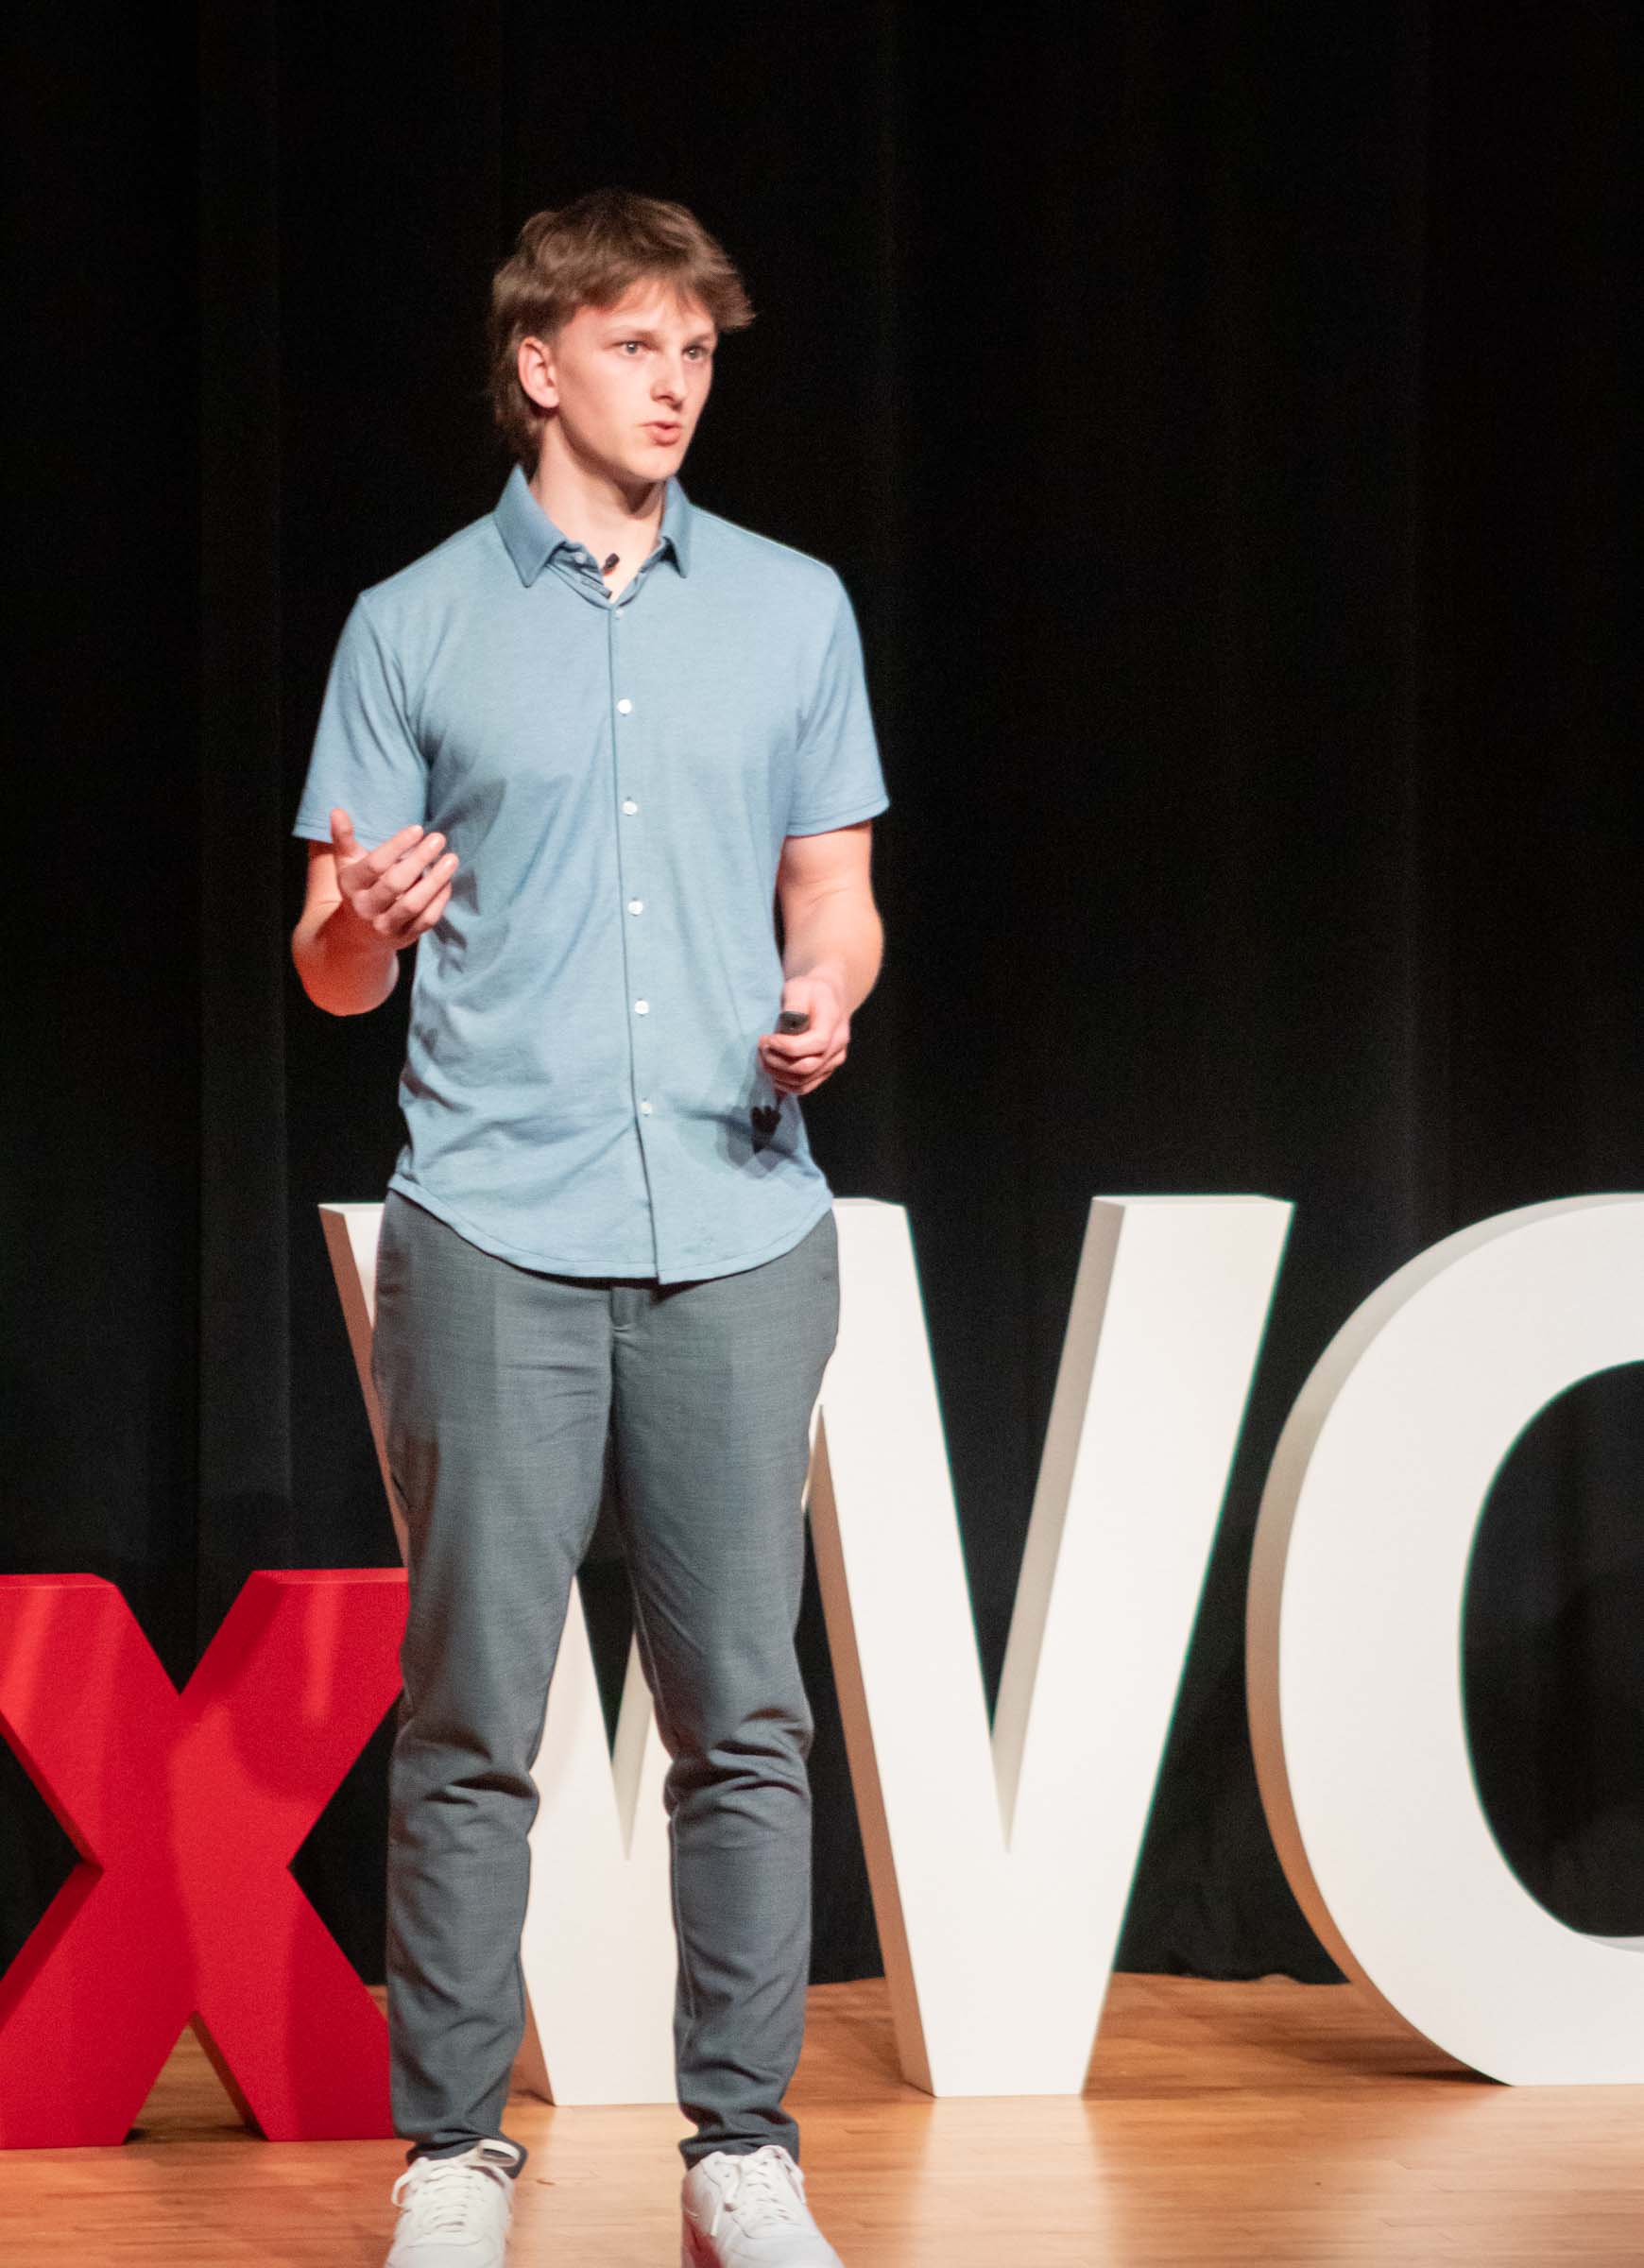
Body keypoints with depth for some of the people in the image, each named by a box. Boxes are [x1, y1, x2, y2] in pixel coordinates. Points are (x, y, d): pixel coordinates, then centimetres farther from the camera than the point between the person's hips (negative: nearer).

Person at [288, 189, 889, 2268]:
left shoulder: (792, 611, 12)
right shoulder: (413, 629, 7)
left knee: (742, 1713, 2)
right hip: (494, 1239, -2)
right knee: (473, 1720, -1)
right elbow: (332, 973, 7)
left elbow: (834, 902, 16)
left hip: (738, 1234, 2)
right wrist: (362, 917, -16)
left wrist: (822, 1002, -7)